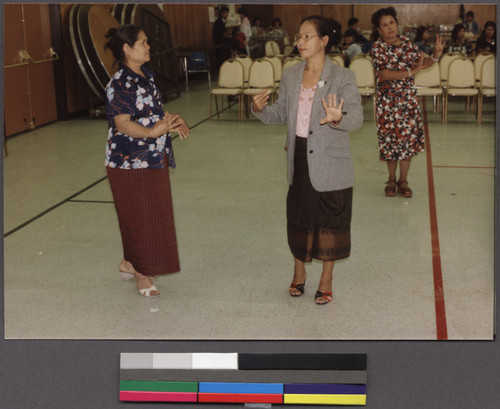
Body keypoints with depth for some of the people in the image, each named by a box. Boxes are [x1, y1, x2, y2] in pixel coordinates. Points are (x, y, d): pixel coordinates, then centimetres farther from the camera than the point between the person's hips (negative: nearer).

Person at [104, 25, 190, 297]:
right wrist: (152, 132, -42)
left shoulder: (146, 75, 10)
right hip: (130, 162, -9)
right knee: (139, 216, 2)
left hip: (154, 159, 9)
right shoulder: (120, 84, -19)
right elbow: (122, 123, -27)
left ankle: (130, 262, 34)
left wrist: (172, 120, 2)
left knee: (152, 214, 17)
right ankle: (141, 274, 18)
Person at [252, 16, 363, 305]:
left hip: (331, 164, -4)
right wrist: (260, 109, -11)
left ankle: (326, 279, 27)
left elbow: (357, 117, -22)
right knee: (298, 216, 14)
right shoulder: (290, 76, 5)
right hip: (299, 159, 4)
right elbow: (282, 113, 9)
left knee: (330, 219, 8)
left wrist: (338, 118, -44)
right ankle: (299, 271, 37)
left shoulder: (343, 77, -11)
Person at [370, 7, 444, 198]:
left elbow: (421, 62, 4)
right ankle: (391, 180, 21)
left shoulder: (407, 43, 4)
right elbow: (384, 74, -21)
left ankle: (403, 181, 15)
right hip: (387, 100, -3)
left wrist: (435, 56, -17)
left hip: (408, 98, 3)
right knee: (390, 139, 5)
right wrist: (411, 72, -29)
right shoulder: (378, 48, -10)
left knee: (408, 137, 4)